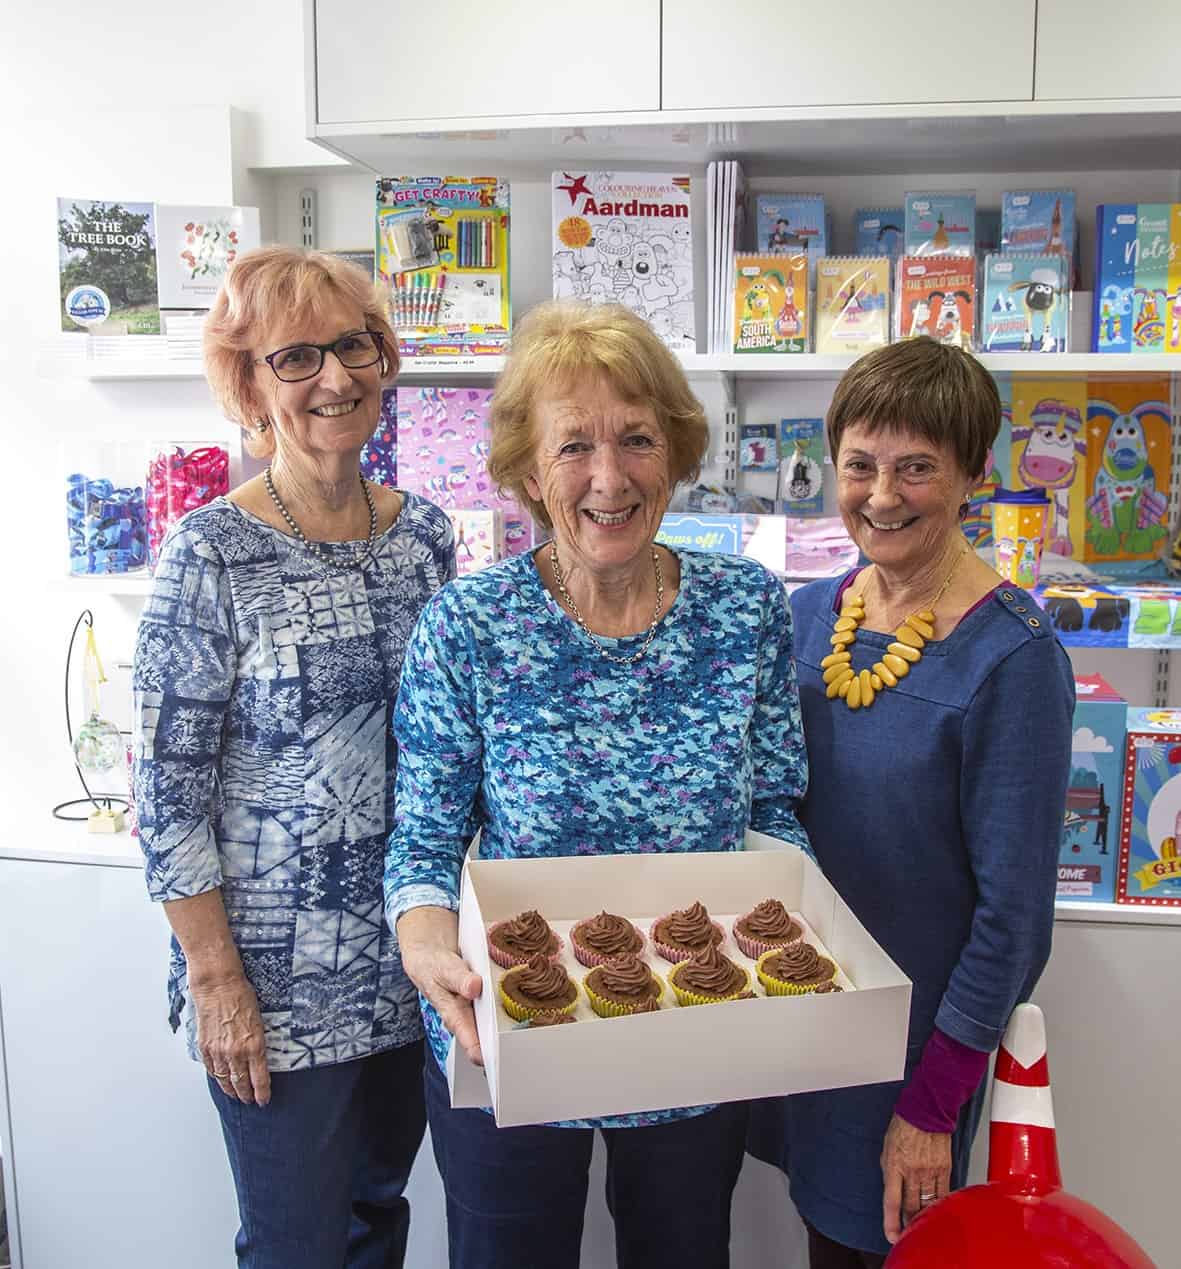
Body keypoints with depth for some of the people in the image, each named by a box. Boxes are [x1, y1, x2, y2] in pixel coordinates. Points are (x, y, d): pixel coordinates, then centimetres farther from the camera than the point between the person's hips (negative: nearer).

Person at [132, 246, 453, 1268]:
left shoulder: (424, 535, 1)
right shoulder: (212, 554, -14)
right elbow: (168, 789, -13)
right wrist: (215, 976, -12)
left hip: (411, 958, 5)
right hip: (276, 982, -5)